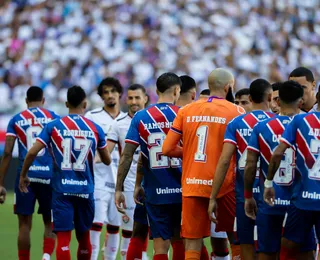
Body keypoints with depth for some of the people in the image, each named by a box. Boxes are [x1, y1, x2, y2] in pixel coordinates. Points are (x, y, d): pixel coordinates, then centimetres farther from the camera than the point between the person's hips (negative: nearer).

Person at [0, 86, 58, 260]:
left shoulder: (16, 120, 7)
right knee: (50, 223, 10)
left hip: (25, 175, 0)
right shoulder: (53, 118, 6)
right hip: (48, 175, 0)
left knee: (24, 224, 6)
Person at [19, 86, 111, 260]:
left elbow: (32, 152, -7)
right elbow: (107, 161, 11)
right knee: (84, 237, 16)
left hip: (62, 189, -1)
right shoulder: (95, 129, 2)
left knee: (63, 238, -4)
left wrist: (23, 175, 9)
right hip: (85, 190, 2)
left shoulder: (53, 126, -2)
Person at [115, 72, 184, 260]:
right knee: (180, 243, 14)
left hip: (155, 193, 0)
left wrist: (119, 189, 0)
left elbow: (127, 156, -5)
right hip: (181, 191, 0)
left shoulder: (141, 117, -1)